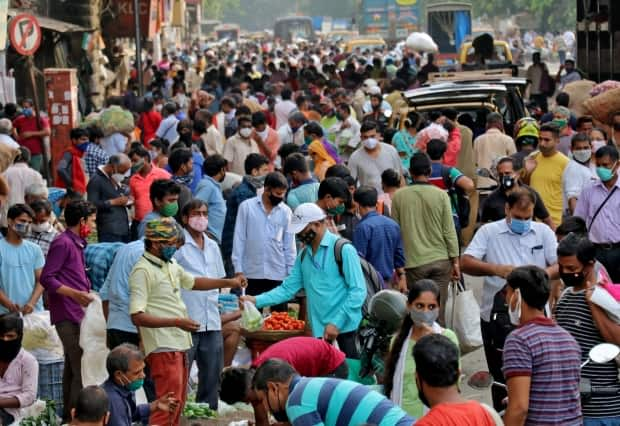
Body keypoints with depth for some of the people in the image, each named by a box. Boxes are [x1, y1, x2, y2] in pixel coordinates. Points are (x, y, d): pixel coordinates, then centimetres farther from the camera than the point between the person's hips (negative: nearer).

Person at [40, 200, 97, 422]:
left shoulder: (76, 243, 17)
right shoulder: (63, 243, -12)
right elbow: (46, 278, -18)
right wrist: (74, 293, -26)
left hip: (76, 314, 10)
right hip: (68, 315, -10)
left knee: (72, 366, 16)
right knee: (81, 368, -15)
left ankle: (69, 414, 23)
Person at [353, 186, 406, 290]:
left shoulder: (363, 227, -14)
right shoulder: (393, 224, 8)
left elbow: (358, 257, -16)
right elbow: (399, 254, 14)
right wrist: (402, 277, 21)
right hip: (388, 281, 7)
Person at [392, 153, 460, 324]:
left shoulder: (399, 196, -2)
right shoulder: (441, 195, -4)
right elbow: (449, 231, -2)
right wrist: (455, 261, 7)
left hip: (413, 263, 0)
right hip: (441, 260, 0)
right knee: (438, 313, 4)